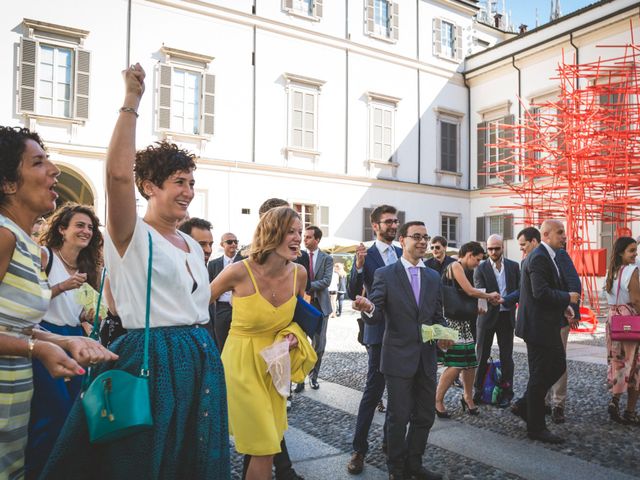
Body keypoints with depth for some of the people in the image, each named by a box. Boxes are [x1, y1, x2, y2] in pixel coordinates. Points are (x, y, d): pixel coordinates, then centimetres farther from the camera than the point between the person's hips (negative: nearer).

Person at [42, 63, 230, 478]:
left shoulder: (193, 245, 14)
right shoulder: (131, 236, -8)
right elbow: (118, 173, -26)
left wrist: (200, 348, 15)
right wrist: (131, 102, -20)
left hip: (200, 362, 7)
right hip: (149, 361, -7)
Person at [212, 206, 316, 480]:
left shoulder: (299, 274, -6)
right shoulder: (240, 272, -20)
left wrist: (293, 335, -7)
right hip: (242, 363, -5)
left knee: (271, 439, 16)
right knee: (264, 449, -1)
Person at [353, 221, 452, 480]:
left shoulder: (433, 277, 8)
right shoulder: (385, 274, -7)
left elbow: (437, 316, 13)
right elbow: (376, 316, -12)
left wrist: (443, 334, -9)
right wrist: (368, 308, -36)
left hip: (427, 358, 5)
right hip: (399, 358, -5)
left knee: (425, 416, 14)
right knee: (399, 417, 5)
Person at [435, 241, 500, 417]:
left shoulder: (466, 270, 17)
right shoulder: (455, 266, -10)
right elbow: (470, 291, -15)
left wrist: (475, 309, 4)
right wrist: (489, 296, 0)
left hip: (462, 321, 9)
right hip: (451, 321, -9)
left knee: (469, 361, 10)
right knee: (455, 363, -10)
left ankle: (468, 398, 26)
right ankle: (437, 401, 1)